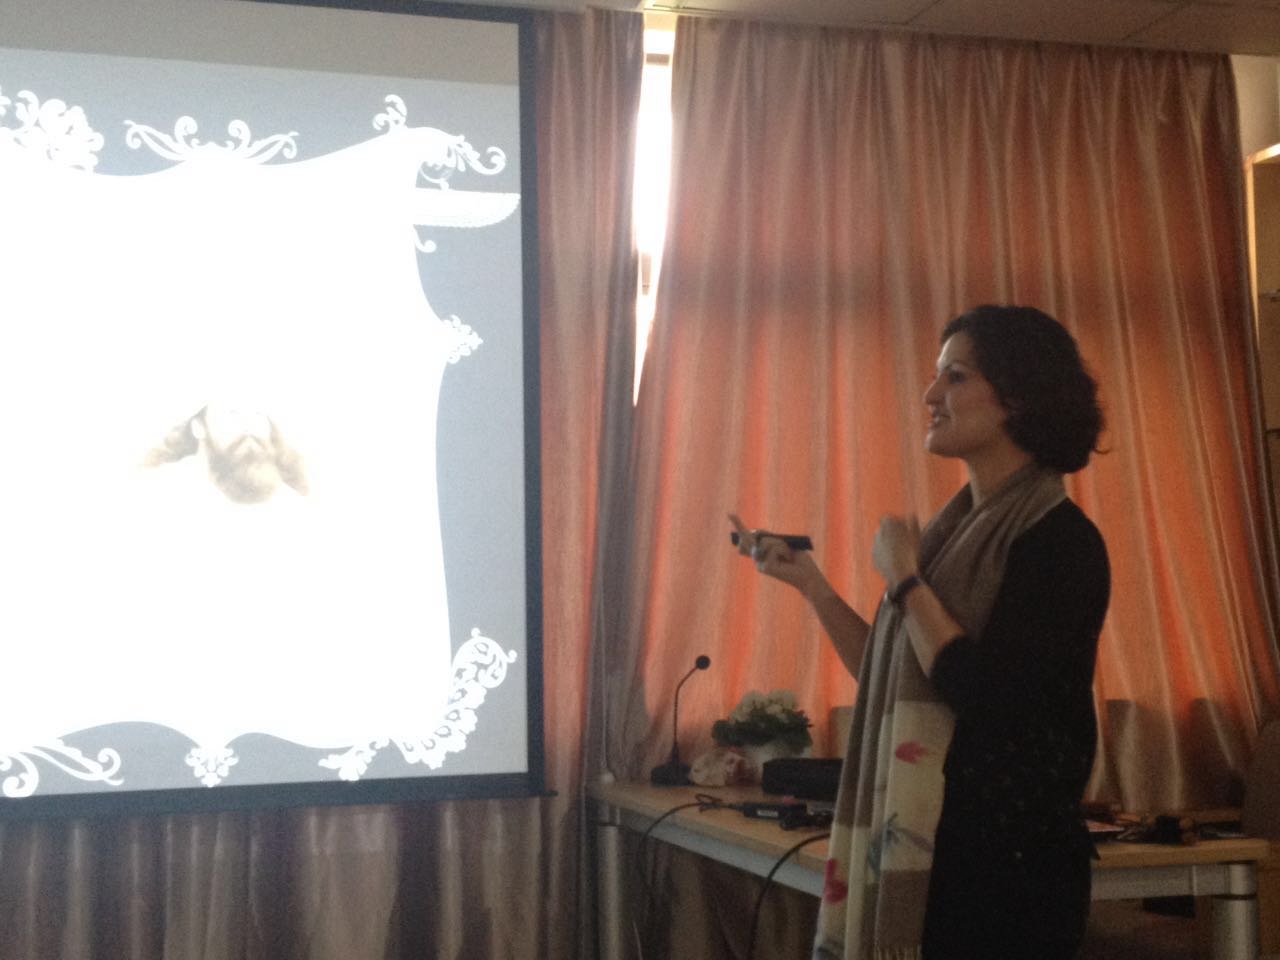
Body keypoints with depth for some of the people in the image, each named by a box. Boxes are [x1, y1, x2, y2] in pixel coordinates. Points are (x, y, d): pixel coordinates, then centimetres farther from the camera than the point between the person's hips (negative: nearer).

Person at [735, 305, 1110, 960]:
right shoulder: (954, 530, 9)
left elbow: (988, 698, -24)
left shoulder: (1060, 541, -14)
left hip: (1007, 862, -7)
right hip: (920, 845, 7)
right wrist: (807, 581, 7)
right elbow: (889, 679, 13)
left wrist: (903, 580, -13)